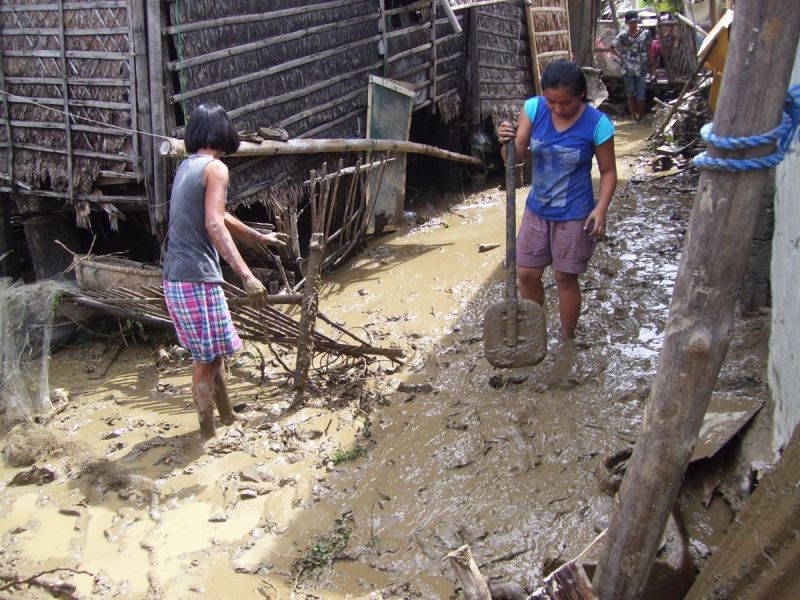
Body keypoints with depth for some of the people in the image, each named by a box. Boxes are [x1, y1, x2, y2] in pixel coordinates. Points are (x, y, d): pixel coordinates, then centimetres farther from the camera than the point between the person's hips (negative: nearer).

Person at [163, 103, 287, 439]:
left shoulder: (187, 166, 16)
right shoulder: (215, 168, -11)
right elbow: (214, 225, -25)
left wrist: (259, 237, 41)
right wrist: (247, 276, -31)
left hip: (176, 277, 9)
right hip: (197, 279, -9)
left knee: (212, 353, 19)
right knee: (205, 360, 1)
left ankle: (227, 418, 32)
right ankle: (208, 437, 10)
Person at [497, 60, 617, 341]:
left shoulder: (597, 124, -18)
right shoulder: (533, 109, -10)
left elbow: (608, 172, -8)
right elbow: (514, 157, -12)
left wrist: (601, 208, -21)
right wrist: (506, 141, -34)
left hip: (574, 215, -4)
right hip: (536, 210, 4)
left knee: (566, 278, 8)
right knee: (526, 274, 12)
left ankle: (567, 340, 28)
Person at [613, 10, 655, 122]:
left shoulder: (645, 33, -3)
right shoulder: (622, 35, -6)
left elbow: (649, 50, 4)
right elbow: (613, 47, 5)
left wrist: (652, 64, 4)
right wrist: (622, 56, -2)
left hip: (642, 70, 0)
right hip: (628, 70, 0)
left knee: (641, 96, 0)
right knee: (631, 95, 9)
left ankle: (640, 118, 14)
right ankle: (634, 117, 21)